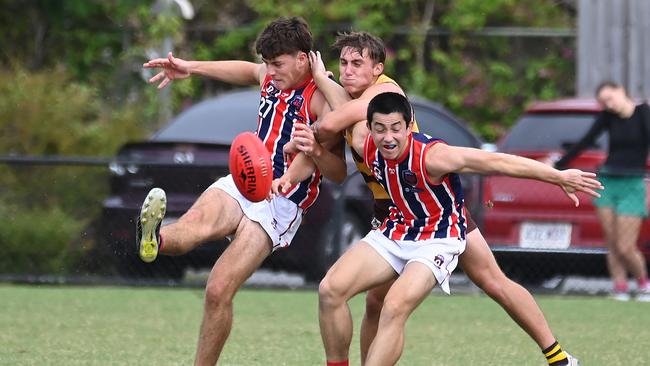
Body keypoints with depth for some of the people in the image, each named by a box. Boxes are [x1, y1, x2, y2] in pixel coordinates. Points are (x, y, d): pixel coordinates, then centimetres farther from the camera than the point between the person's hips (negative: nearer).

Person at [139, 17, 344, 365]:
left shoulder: (320, 98, -11)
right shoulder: (271, 77, 11)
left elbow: (339, 170, -15)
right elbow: (248, 70, 37)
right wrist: (191, 68, 34)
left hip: (280, 203, -5)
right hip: (241, 183, 5)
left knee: (218, 292, -17)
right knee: (195, 225, -34)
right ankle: (155, 238, -65)